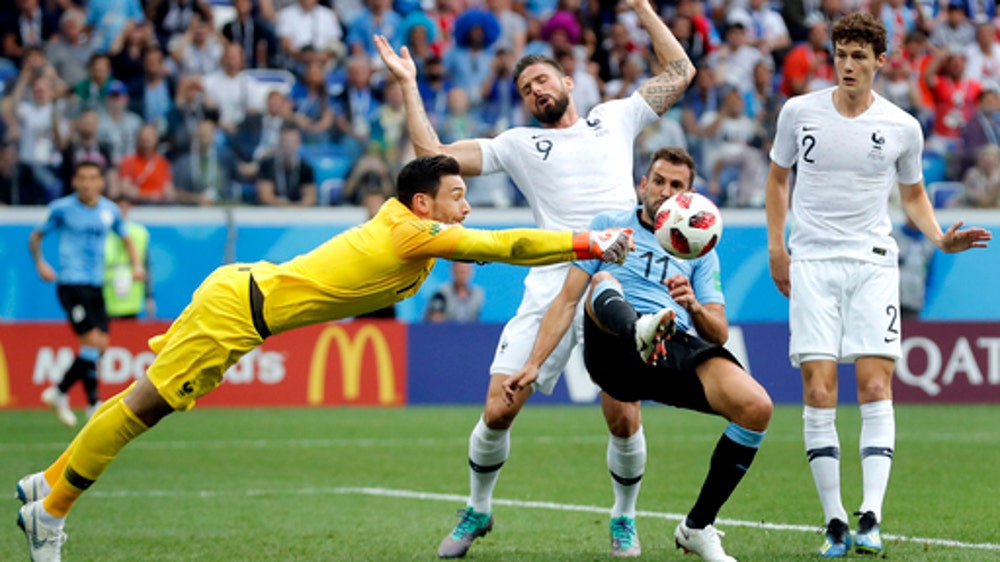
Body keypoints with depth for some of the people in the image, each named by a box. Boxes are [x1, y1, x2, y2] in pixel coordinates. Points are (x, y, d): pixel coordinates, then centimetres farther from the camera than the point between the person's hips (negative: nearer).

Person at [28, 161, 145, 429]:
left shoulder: (110, 211, 8)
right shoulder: (62, 208, -4)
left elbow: (125, 238, 24)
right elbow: (36, 236, 6)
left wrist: (136, 264, 7)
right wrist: (40, 263, -10)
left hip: (96, 286, 6)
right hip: (71, 284, -6)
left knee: (100, 345, 1)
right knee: (93, 340, -15)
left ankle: (59, 392, 15)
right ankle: (93, 404, -5)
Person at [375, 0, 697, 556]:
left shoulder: (616, 117, 18)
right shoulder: (518, 144, 16)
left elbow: (680, 73, 20)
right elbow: (434, 155, 11)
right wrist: (409, 87, 10)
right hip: (550, 290, 1)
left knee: (621, 414, -9)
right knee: (498, 410, -5)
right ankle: (478, 511, 18)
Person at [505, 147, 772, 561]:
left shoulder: (700, 250, 25)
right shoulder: (610, 226, 21)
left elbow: (719, 335, 17)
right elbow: (567, 300, 15)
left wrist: (695, 307, -6)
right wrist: (533, 364, 4)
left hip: (681, 347, 2)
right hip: (616, 347, -2)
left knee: (757, 407, -24)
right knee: (603, 281, -33)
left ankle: (698, 526, -4)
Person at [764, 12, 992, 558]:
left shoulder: (902, 128, 2)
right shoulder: (799, 112, 3)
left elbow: (913, 192, 18)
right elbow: (778, 176, 17)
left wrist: (941, 237, 0)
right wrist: (776, 247, 10)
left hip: (872, 262, 0)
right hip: (811, 262, 0)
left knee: (875, 387, -11)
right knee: (818, 392, -8)